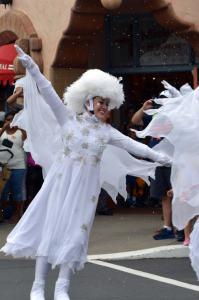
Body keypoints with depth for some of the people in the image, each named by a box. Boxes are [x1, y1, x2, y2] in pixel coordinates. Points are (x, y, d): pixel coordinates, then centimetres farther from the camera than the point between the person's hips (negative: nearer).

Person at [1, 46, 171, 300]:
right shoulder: (69, 119, 1)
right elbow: (48, 93, -5)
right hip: (62, 181, -3)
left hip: (86, 187, 3)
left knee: (75, 232, -1)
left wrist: (159, 158, 6)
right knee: (51, 227, -5)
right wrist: (31, 67, -13)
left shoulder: (107, 132, 9)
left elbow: (133, 145, 9)